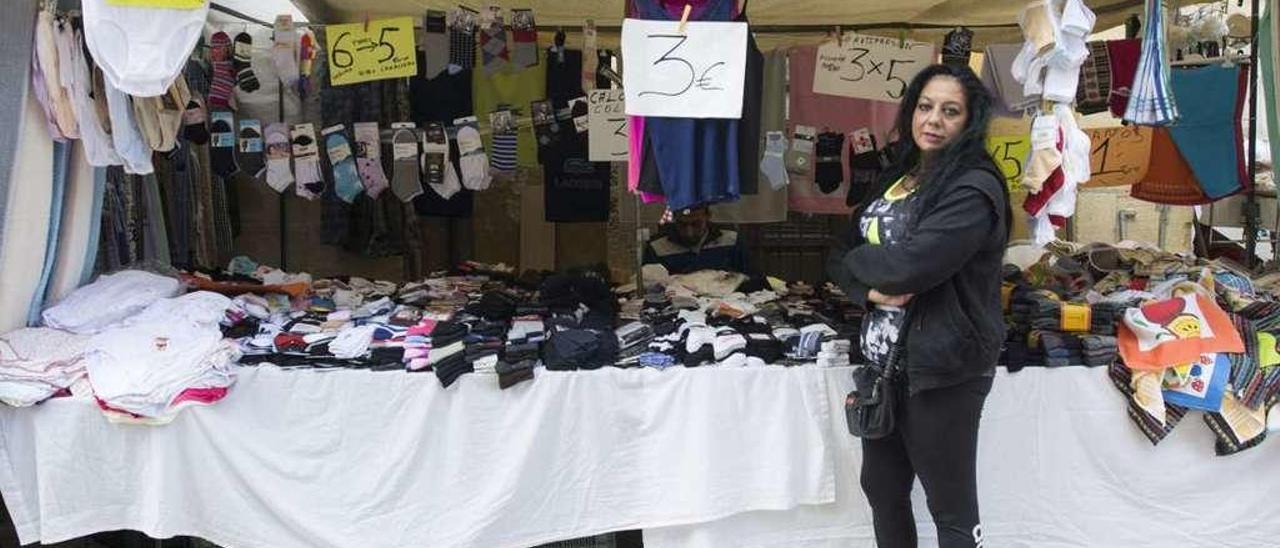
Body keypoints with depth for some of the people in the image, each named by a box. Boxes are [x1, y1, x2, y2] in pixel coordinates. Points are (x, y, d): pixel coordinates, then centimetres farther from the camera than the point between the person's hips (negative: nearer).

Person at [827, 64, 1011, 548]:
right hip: (883, 361, 8)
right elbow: (840, 259, 7)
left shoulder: (973, 190, -15)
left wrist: (858, 260, -7)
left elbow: (911, 266, -27)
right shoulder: (897, 176, 12)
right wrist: (872, 289, -15)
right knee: (881, 490, 20)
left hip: (942, 368, -8)